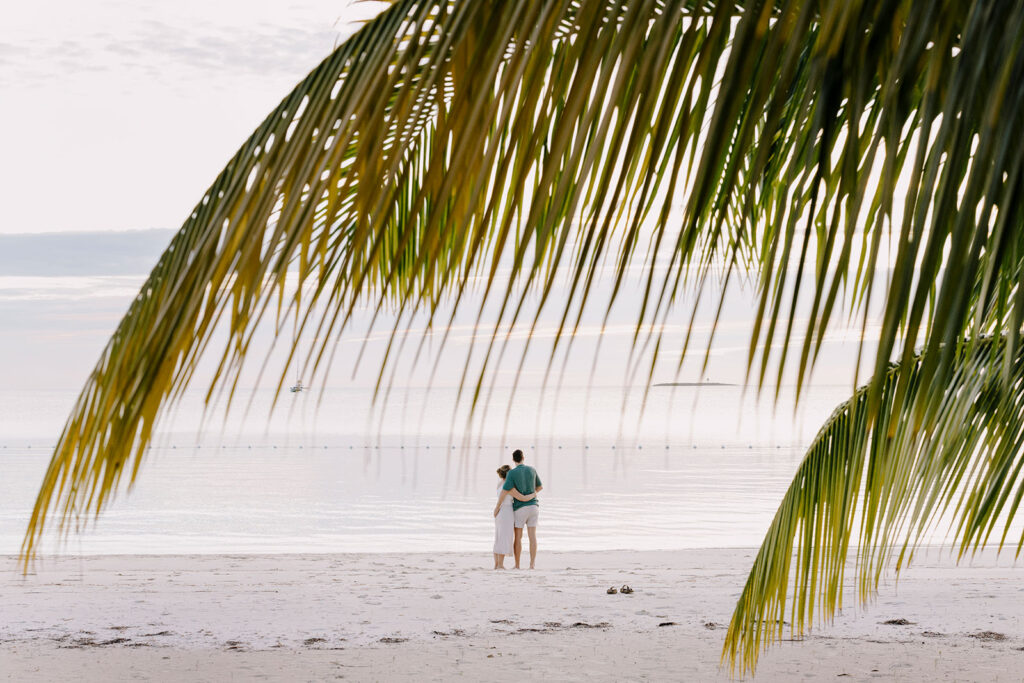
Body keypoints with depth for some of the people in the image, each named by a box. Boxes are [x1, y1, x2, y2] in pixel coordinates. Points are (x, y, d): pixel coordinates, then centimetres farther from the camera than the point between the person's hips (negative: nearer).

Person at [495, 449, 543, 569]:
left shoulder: (512, 473, -12)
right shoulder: (532, 470, 4)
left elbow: (504, 492, -19)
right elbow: (540, 487, 17)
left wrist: (497, 507, -5)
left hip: (520, 508, -4)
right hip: (533, 506, 4)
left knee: (517, 537, 5)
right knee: (532, 536, 2)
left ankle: (517, 565, 7)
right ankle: (532, 563, -4)